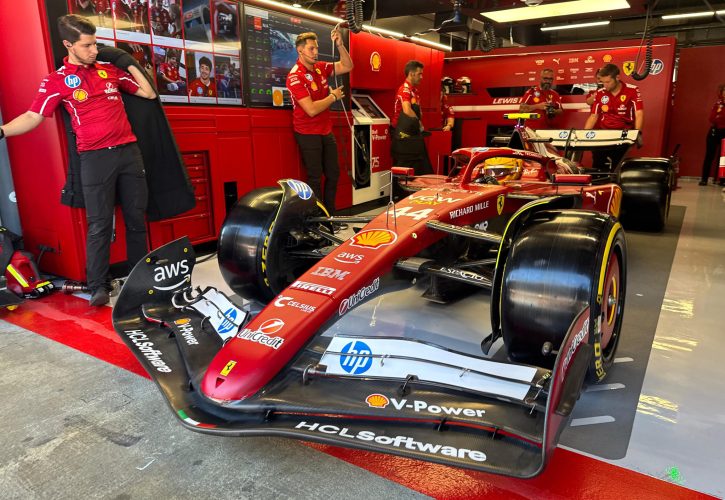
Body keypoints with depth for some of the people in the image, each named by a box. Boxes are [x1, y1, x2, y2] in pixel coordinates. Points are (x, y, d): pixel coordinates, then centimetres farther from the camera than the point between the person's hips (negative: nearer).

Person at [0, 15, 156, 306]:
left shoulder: (111, 70, 13)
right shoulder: (56, 81, 4)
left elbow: (149, 94, 17)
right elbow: (32, 117, 0)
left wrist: (130, 64, 12)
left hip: (128, 151, 3)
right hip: (95, 158, -3)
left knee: (136, 217, 7)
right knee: (99, 224, -4)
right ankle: (97, 286, 4)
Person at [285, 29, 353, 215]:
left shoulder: (320, 67, 5)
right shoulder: (295, 77, -17)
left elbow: (347, 67, 11)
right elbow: (312, 109, -25)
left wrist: (340, 45, -4)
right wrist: (333, 97, -11)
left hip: (326, 131, 8)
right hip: (308, 134, -7)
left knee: (333, 174, 12)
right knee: (315, 177, -1)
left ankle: (330, 216, 24)